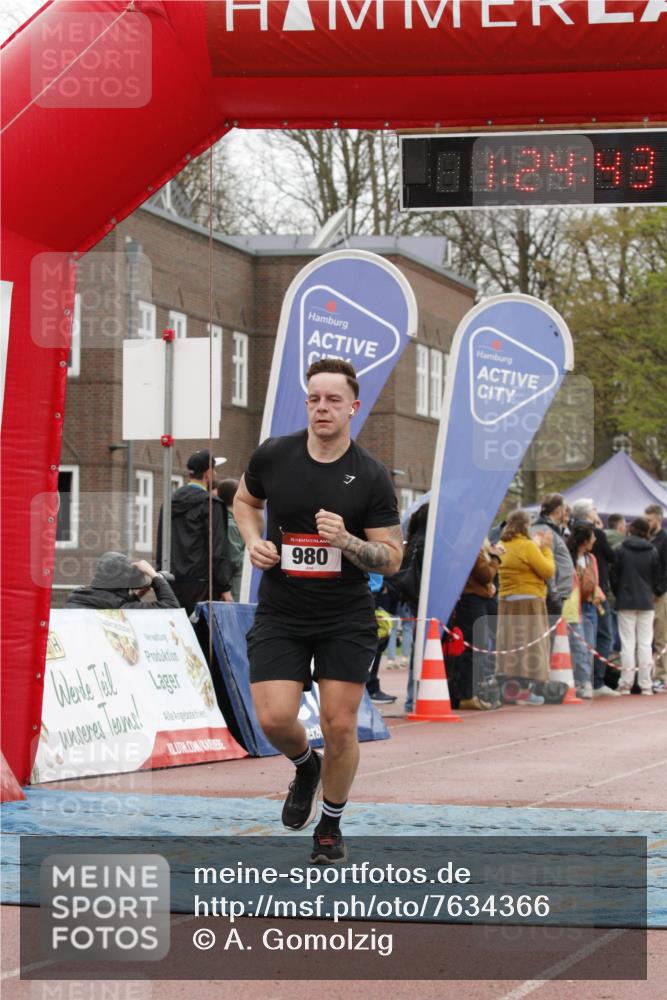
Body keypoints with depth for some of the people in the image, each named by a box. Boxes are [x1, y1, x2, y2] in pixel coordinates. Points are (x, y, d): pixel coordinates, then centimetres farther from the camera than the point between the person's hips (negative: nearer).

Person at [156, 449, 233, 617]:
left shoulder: (170, 503, 12)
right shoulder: (210, 504, -9)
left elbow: (160, 547, 15)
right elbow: (218, 549, -12)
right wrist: (225, 588, -9)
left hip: (172, 583, 7)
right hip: (200, 583, -7)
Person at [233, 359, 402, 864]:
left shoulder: (372, 476, -10)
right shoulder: (273, 455, -5)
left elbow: (391, 558, -6)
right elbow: (245, 500, 17)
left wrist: (346, 541, -24)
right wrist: (254, 540, -3)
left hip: (347, 619, -1)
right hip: (280, 614, 1)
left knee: (340, 725, -1)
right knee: (275, 719, -10)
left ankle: (331, 827, 22)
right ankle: (306, 766, 26)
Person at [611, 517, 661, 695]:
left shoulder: (622, 551, -6)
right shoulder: (652, 552, -1)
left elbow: (614, 577, -2)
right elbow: (657, 578, 6)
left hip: (626, 602, -1)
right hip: (646, 603, 1)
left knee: (627, 643, 2)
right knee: (645, 643, 5)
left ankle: (626, 683, 0)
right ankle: (645, 685, 3)